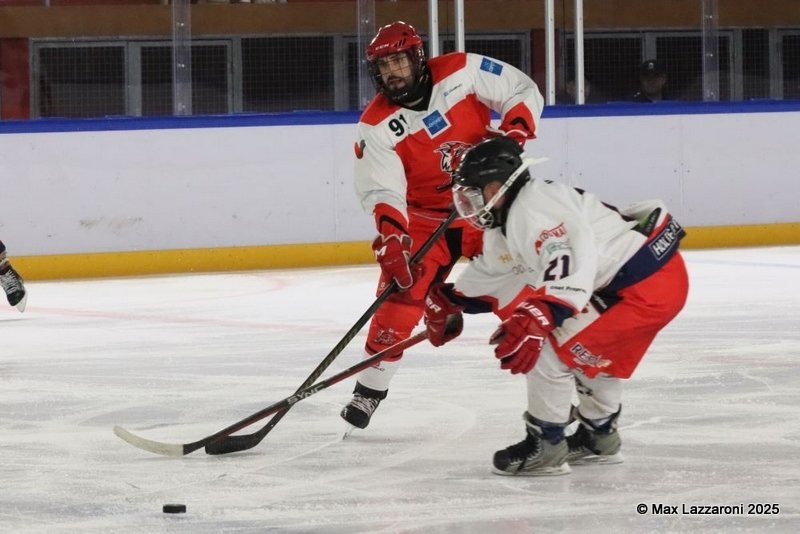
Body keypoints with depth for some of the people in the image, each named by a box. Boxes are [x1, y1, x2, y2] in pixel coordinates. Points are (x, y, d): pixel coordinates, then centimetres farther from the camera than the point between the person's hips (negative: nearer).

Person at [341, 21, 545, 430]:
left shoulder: (462, 72, -13)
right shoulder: (376, 126, -12)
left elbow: (523, 91, -5)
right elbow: (382, 191, -19)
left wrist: (512, 132, -21)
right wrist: (390, 238, -35)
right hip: (424, 217, 0)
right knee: (402, 293, -10)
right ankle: (370, 389, -1)